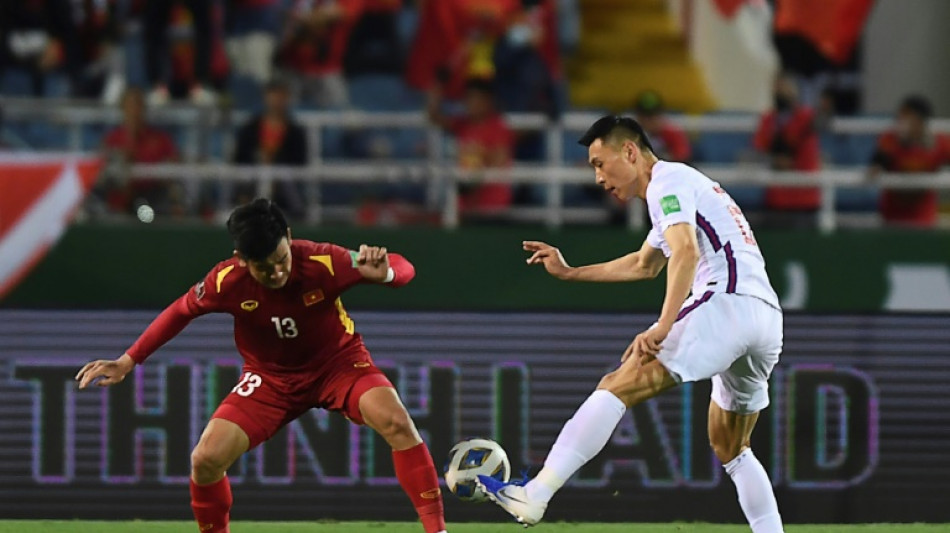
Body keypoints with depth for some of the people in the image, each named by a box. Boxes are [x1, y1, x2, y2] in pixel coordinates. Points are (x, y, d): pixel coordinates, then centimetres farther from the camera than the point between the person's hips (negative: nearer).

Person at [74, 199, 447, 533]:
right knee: (206, 459, -14)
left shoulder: (322, 263, -29)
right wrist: (126, 363, -2)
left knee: (395, 421, -29)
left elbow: (403, 269, -21)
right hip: (270, 376, 1)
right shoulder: (227, 281, -24)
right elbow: (181, 312, -3)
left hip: (337, 361, -1)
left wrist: (384, 271, -47)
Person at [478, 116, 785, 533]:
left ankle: (533, 497, -24)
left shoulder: (666, 181, 1)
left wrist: (663, 327, -28)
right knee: (730, 451, 21)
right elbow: (645, 265, 47)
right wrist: (569, 273, 47)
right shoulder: (683, 186, 32)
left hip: (727, 303, -10)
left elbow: (686, 251, -18)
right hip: (768, 318, 10)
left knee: (617, 387, -14)